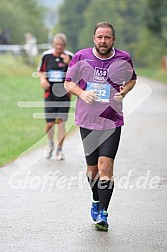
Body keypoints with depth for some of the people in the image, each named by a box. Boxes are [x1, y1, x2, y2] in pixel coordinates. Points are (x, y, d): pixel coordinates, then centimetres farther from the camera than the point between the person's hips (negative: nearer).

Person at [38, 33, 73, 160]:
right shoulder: (46, 55, 2)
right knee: (50, 123, -1)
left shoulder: (69, 57, -3)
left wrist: (69, 63, -22)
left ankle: (59, 149, 11)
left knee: (61, 122, -3)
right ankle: (50, 144, 28)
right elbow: (41, 71, 16)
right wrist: (43, 79, -4)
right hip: (50, 93, 1)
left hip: (64, 93, -1)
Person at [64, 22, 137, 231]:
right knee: (92, 168, 10)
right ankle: (97, 201, 37)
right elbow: (68, 82, 5)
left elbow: (132, 79, 18)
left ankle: (102, 213, -11)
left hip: (112, 121, -1)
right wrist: (82, 93, -15)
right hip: (87, 119, 1)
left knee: (105, 165, -15)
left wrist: (123, 91, -4)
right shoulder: (82, 57, -4)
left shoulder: (123, 59, -1)